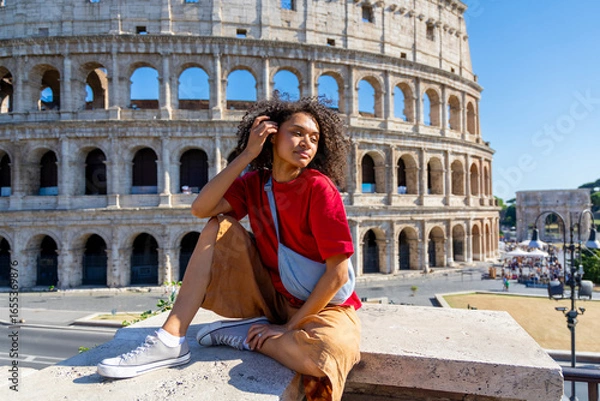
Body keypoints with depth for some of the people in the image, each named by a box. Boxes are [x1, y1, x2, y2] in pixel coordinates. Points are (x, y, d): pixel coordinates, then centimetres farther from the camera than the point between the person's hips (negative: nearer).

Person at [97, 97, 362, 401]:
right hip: (272, 295, 4)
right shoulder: (255, 183, -1)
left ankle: (245, 335, -10)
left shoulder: (319, 187, -18)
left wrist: (289, 327, -17)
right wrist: (247, 154, -19)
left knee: (328, 354, -39)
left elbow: (337, 273, -19)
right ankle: (170, 341, -12)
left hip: (321, 304, -4)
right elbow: (200, 208, -18)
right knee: (219, 226, -8)